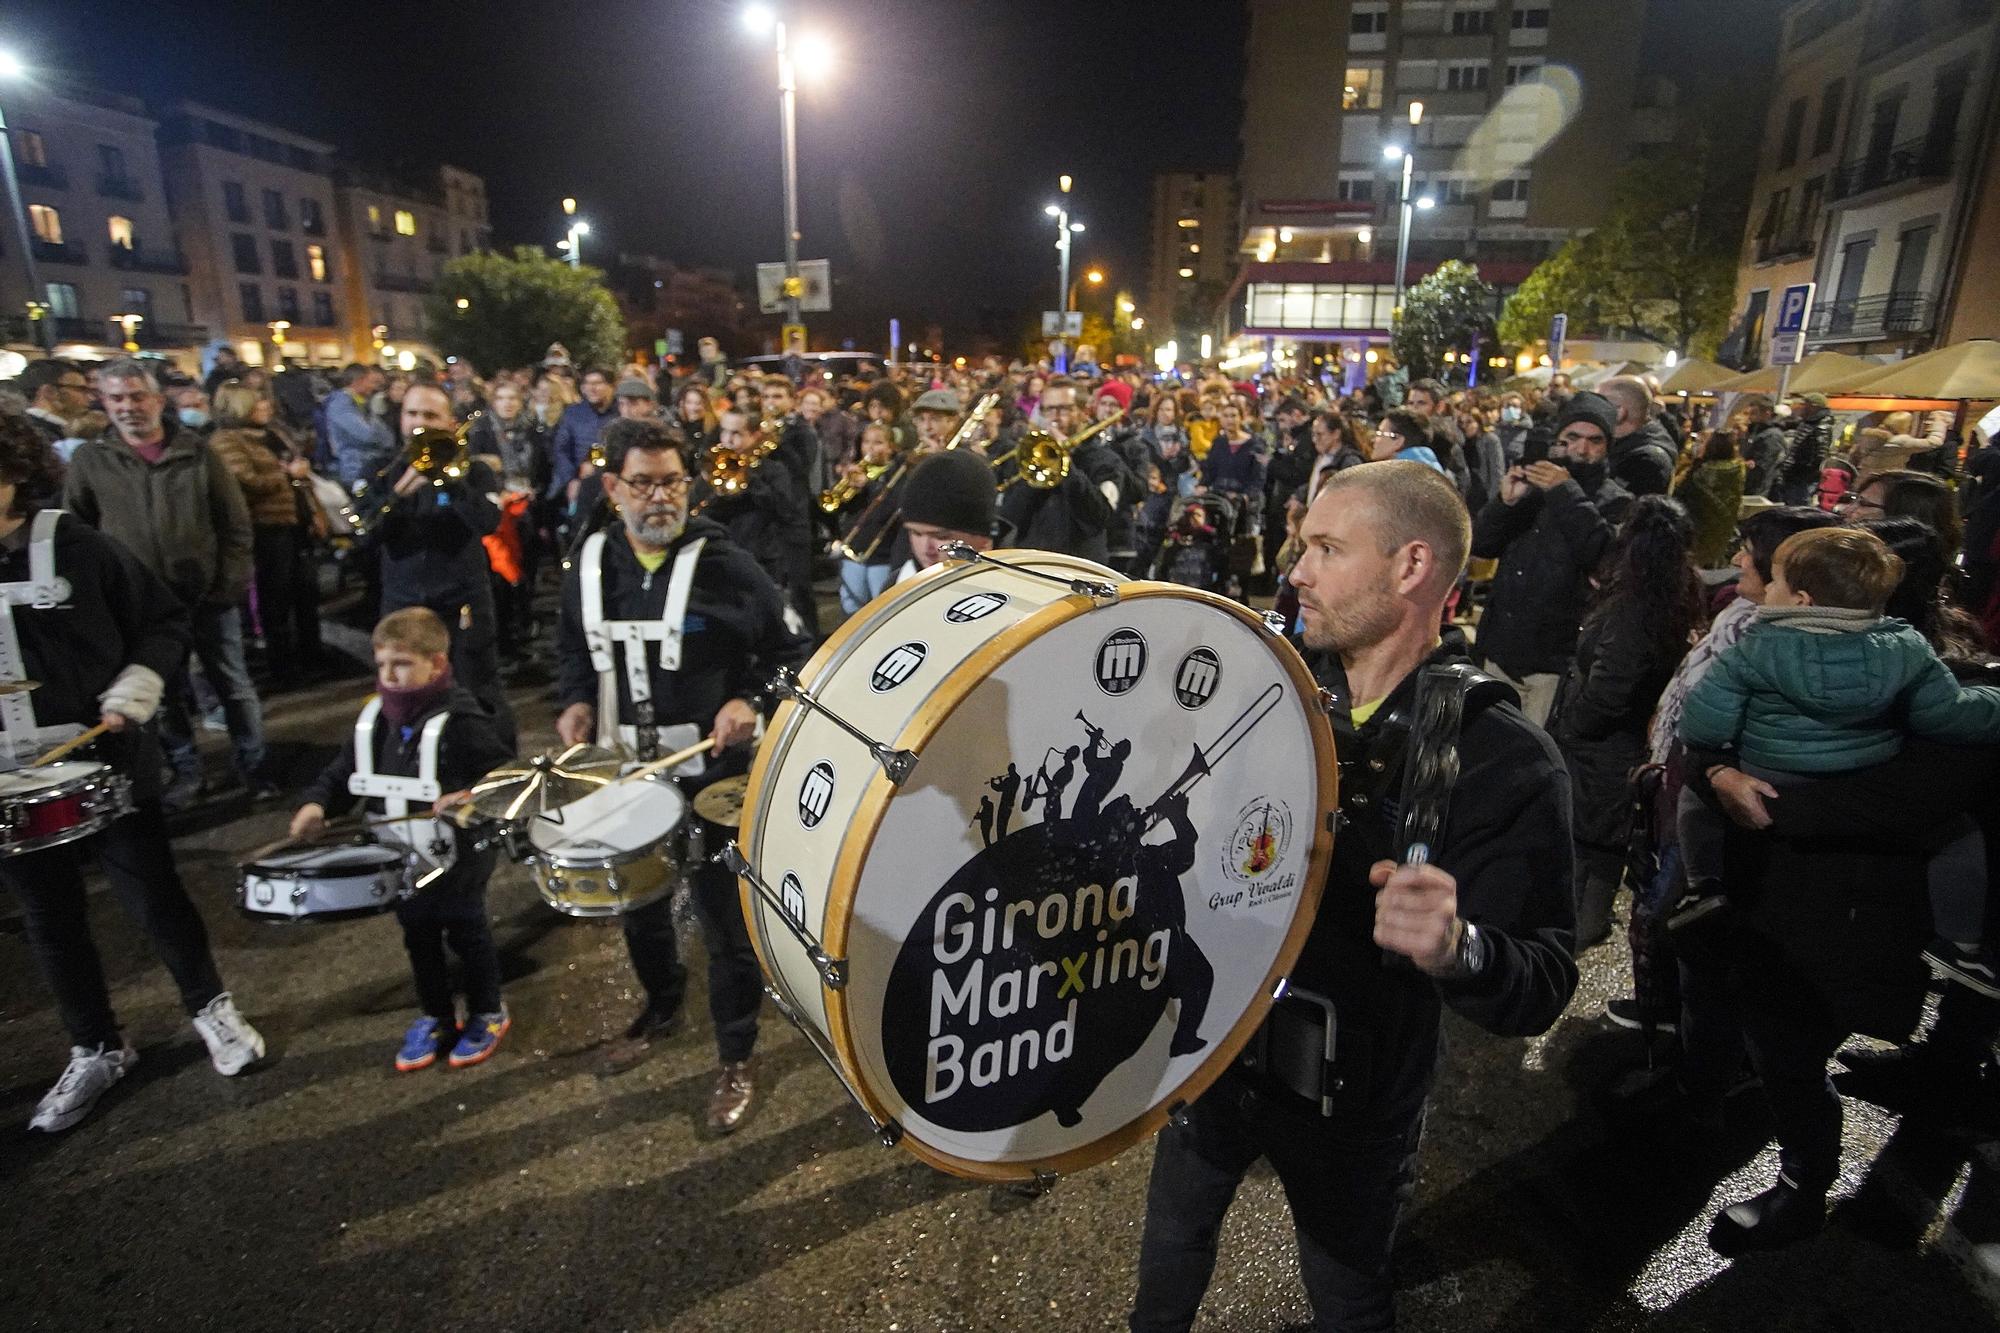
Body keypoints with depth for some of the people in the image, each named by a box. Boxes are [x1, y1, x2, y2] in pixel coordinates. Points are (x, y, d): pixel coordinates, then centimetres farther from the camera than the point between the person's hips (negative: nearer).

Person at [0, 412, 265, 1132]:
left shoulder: (78, 547, -9)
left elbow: (163, 622, 0)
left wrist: (132, 694, -13)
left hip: (105, 761, -3)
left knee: (154, 897, 8)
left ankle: (212, 1010, 30)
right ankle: (96, 1051, 33)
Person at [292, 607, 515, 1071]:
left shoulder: (461, 721, -23)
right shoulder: (373, 719, -1)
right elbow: (344, 772, 7)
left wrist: (469, 798, -39)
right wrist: (317, 803, -11)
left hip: (458, 859, -6)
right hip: (402, 860, 6)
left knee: (467, 936, 14)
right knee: (418, 939, 21)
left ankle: (487, 1013, 35)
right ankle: (435, 1016, 42)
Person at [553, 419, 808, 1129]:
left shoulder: (725, 564, -13)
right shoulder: (589, 565, 2)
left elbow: (790, 649, -7)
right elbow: (573, 650, 17)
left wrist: (751, 701, -22)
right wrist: (576, 702, -1)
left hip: (712, 773, -5)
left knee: (724, 919, 5)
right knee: (638, 906, 23)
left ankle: (737, 1058, 26)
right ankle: (661, 1006, 51)